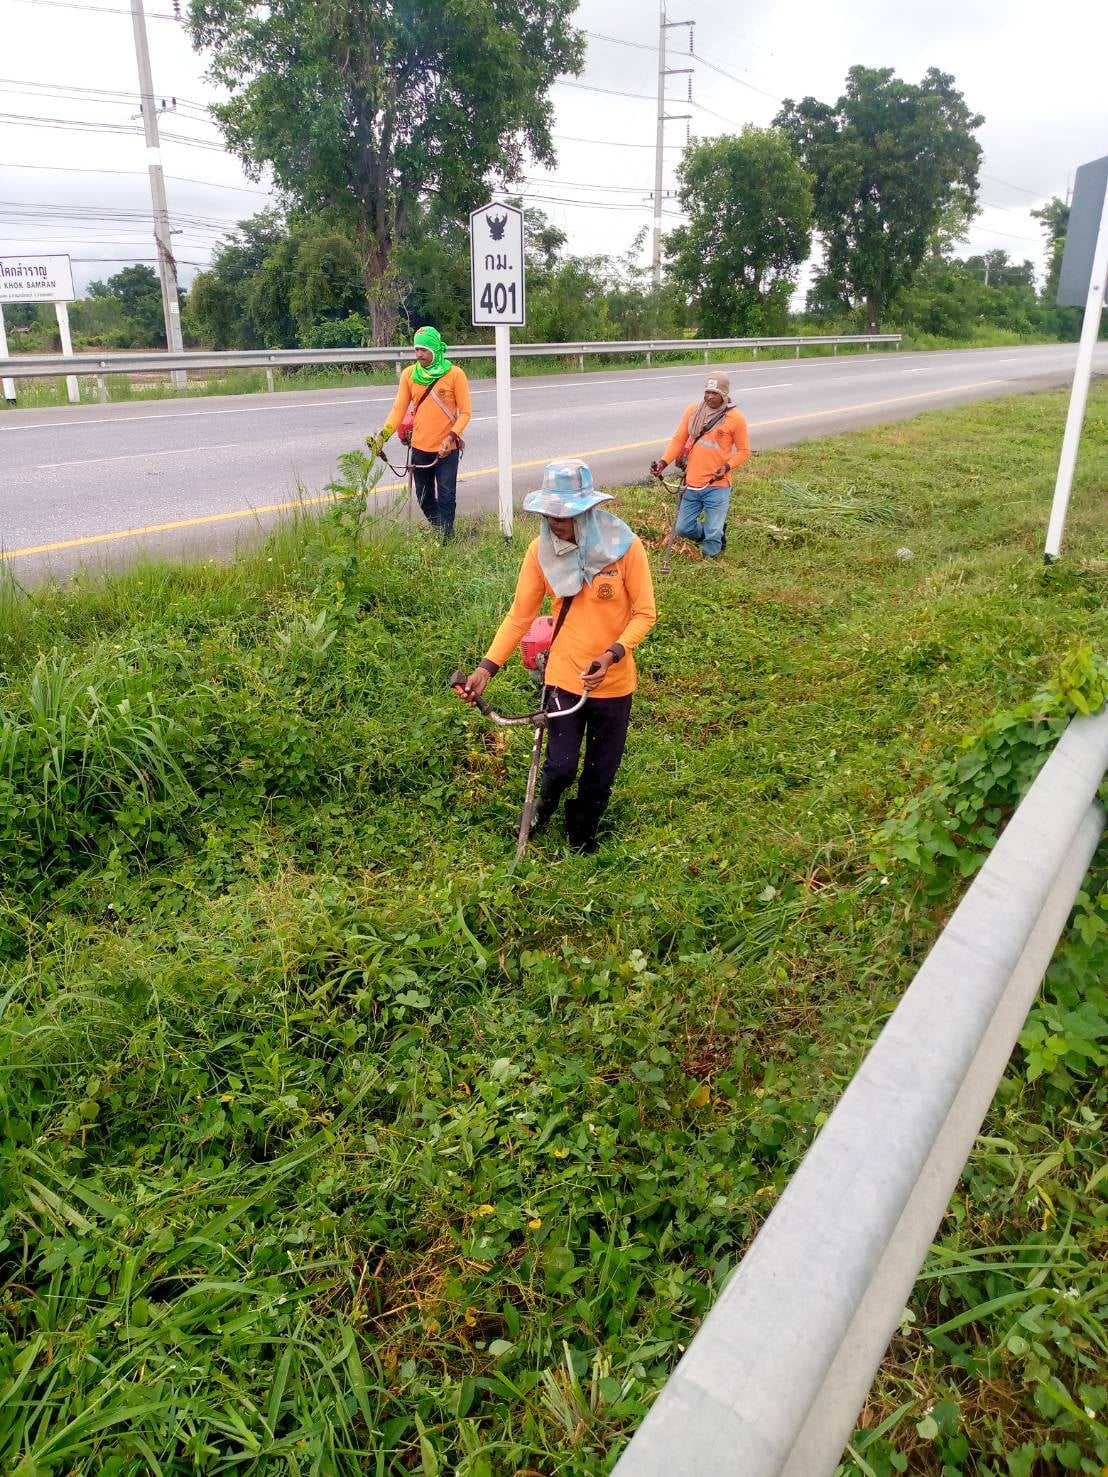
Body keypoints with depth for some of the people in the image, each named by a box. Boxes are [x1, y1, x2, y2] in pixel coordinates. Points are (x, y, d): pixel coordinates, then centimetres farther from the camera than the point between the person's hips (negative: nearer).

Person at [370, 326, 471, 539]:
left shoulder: (455, 374, -7)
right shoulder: (409, 374, 3)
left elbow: (464, 412, -6)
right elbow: (399, 409, 1)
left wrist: (452, 437, -20)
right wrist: (383, 435, -11)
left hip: (447, 449, -4)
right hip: (420, 448, 4)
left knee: (446, 498, -3)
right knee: (424, 498, 13)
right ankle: (439, 532, 32)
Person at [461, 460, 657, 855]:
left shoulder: (624, 546, -16)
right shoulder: (542, 549, -9)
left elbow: (644, 613, -10)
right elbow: (520, 614, -5)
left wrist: (612, 654, -26)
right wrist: (488, 666, -14)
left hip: (613, 681, 0)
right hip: (563, 676, 1)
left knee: (601, 772, 13)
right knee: (561, 766, 0)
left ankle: (582, 835, 41)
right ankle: (545, 805, 37)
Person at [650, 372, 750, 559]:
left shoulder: (735, 418, -5)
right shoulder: (692, 411, 3)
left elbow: (743, 450, 0)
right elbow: (679, 440, 6)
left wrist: (727, 467, -16)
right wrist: (664, 462, -8)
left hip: (717, 486, -4)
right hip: (692, 484, 4)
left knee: (712, 533, -1)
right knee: (683, 529, 9)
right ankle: (711, 531, 39)